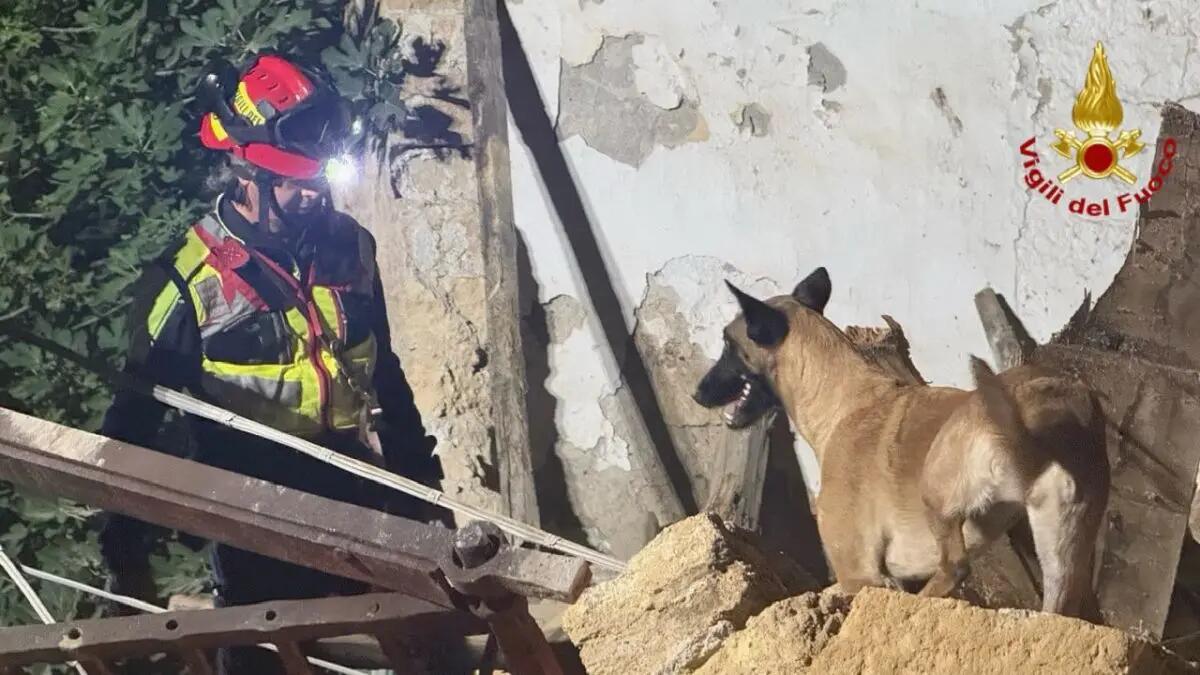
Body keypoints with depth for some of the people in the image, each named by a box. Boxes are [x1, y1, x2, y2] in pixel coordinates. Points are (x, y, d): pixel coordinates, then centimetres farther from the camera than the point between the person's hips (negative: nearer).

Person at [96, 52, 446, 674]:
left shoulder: (348, 247, -1)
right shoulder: (189, 279, -14)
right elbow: (135, 417, -7)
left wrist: (417, 468, 16)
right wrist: (124, 548, -6)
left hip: (360, 503, 4)